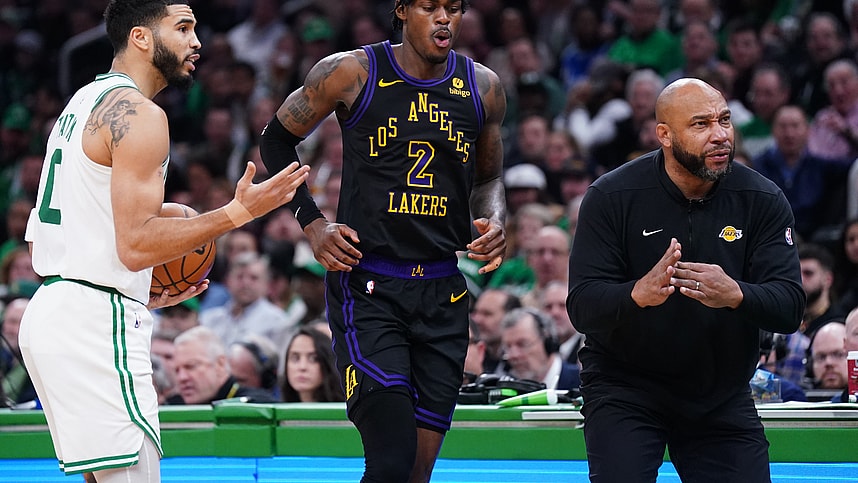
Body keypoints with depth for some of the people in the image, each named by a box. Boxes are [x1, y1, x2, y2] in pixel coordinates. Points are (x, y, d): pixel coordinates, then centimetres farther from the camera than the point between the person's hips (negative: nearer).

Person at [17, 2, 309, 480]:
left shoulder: (83, 104, 19)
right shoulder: (139, 115, -12)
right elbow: (135, 244, -19)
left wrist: (141, 294, 22)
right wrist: (238, 213, -14)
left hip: (50, 310, 10)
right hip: (98, 324, -10)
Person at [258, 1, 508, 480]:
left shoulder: (483, 88, 7)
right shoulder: (352, 72, -5)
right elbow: (278, 140, 9)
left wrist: (495, 224, 0)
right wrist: (313, 224, -2)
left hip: (443, 296, 4)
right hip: (367, 291, -4)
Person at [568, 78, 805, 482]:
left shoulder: (763, 201, -7)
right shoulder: (611, 197, -12)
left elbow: (790, 308, -14)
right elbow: (581, 306, -18)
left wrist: (735, 295, -37)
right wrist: (640, 293, -41)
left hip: (723, 398, 3)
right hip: (624, 385, -3)